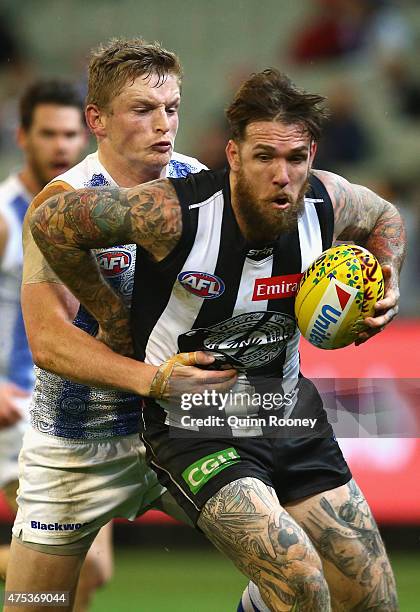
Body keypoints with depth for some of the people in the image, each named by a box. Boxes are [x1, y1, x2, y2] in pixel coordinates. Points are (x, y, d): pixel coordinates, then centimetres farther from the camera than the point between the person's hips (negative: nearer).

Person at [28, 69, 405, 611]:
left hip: (293, 415, 6)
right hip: (195, 427, -5)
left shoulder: (328, 202, -9)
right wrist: (111, 316, -3)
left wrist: (383, 295, -2)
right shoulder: (174, 213, -24)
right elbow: (49, 222, -11)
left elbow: (384, 218, 16)